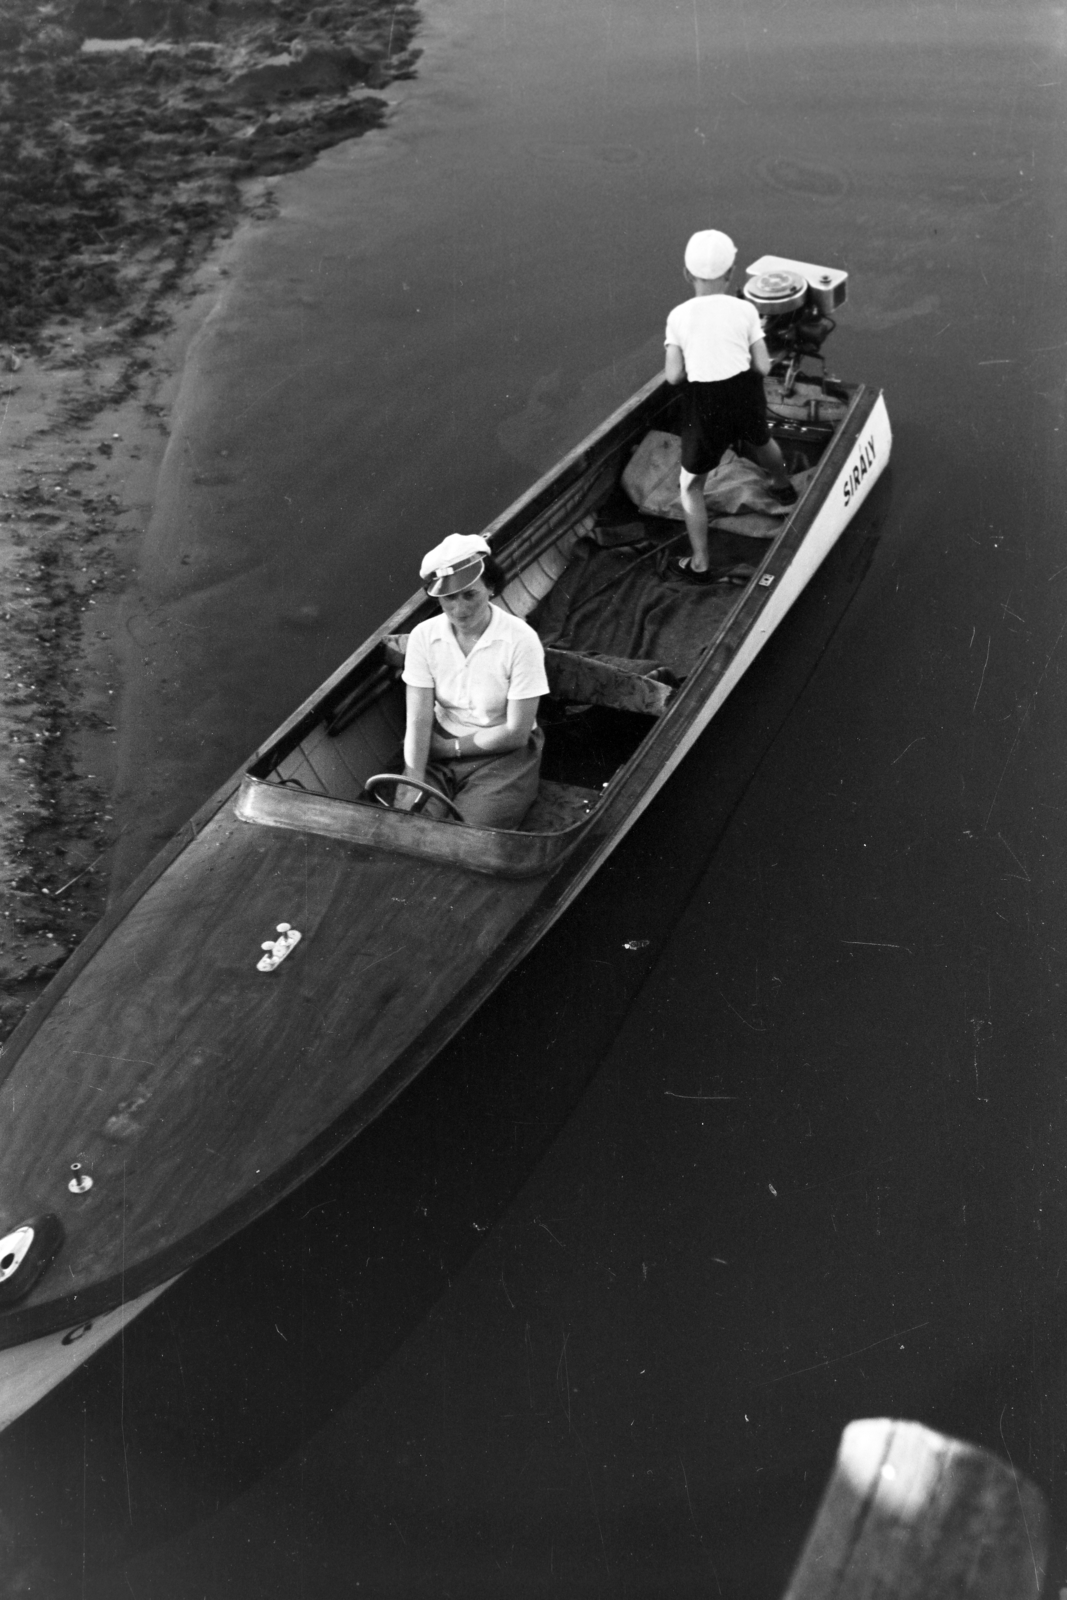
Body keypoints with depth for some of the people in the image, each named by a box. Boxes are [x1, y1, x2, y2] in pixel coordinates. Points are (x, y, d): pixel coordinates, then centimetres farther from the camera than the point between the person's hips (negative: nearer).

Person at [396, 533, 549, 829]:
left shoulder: (520, 640, -17)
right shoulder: (424, 637, -7)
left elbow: (516, 734, -13)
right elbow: (419, 721, -10)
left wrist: (451, 745, -8)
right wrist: (414, 788, -23)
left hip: (503, 756, -3)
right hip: (439, 752, 3)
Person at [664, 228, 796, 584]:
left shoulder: (678, 316, -7)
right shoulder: (745, 310, -4)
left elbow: (673, 375, -10)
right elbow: (763, 367, -5)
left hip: (705, 406, -3)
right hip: (746, 396, 3)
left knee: (691, 486, 15)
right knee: (761, 439, 38)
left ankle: (699, 565, 15)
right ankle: (783, 487, 68)